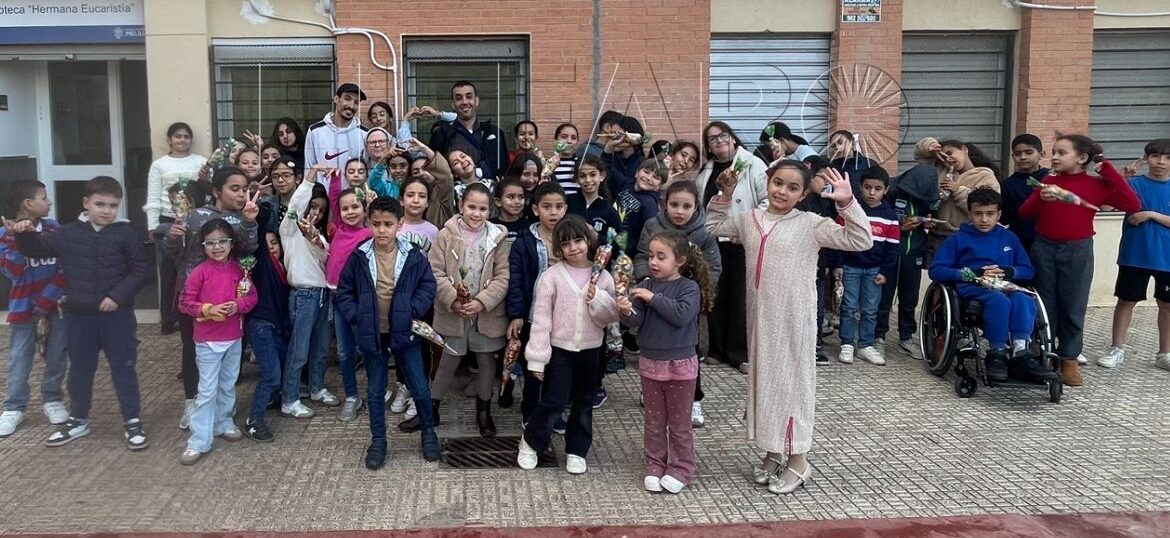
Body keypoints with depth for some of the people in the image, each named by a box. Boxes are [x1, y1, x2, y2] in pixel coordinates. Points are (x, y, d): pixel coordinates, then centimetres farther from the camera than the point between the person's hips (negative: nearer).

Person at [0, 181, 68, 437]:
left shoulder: (54, 229, -2)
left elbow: (64, 269, -3)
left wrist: (46, 303, -9)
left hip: (55, 304, 2)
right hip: (23, 307, -2)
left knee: (57, 357, 8)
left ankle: (53, 400, 24)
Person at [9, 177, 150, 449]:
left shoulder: (126, 233, -6)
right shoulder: (68, 234, 3)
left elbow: (139, 270, -5)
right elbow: (37, 249, 11)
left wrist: (118, 296, -15)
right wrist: (25, 234, -10)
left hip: (117, 315, -3)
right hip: (79, 315, 3)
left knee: (123, 367, 3)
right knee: (79, 369, 14)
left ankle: (133, 421, 13)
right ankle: (78, 419, 30)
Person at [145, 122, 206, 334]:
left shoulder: (201, 162, 7)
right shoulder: (159, 165, 8)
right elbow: (153, 199, 6)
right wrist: (152, 227, 1)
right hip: (167, 222, 1)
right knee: (168, 271, 5)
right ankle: (168, 319, 14)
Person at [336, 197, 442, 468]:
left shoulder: (413, 255, -7)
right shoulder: (359, 257, -5)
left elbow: (428, 285, 0)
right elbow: (344, 291, 3)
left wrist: (413, 311, -12)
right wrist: (356, 316, -8)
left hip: (404, 333, -1)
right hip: (373, 334, 1)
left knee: (419, 387, 7)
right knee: (375, 391, 13)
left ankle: (428, 432, 28)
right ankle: (378, 440, 27)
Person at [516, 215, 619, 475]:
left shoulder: (602, 277, -1)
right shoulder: (551, 276, -9)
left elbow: (611, 316, 0)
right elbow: (541, 318, -10)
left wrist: (597, 298, -19)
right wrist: (537, 357, -12)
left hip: (590, 351, 3)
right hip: (559, 350, -3)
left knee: (583, 404, 13)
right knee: (554, 402, -3)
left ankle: (576, 451, 30)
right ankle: (531, 443, 20)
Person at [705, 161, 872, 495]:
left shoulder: (810, 225, -7)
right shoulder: (749, 219, 7)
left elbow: (861, 241, -11)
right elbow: (713, 227, 23)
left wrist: (847, 203, -21)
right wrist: (726, 196, 10)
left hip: (793, 318, -5)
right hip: (760, 316, 5)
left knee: (792, 378, 2)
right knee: (763, 377, 14)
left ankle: (798, 461, 15)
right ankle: (772, 452, 30)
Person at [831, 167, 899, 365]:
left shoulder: (889, 215, 2)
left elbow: (892, 247, 4)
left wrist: (885, 272, -1)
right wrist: (837, 265, -5)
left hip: (874, 269, 2)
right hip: (850, 266, -2)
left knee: (870, 310, 6)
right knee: (849, 307, 1)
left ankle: (866, 345, 15)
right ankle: (847, 345, 9)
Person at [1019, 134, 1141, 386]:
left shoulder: (1096, 185, -4)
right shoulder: (1048, 181, 4)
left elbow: (1132, 205, -14)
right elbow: (1024, 213, 3)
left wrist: (1108, 170, -13)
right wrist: (1041, 198, -17)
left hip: (1078, 251, -2)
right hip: (1044, 248, 2)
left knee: (1073, 307, 5)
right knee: (1045, 306, 9)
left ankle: (1069, 359, 14)